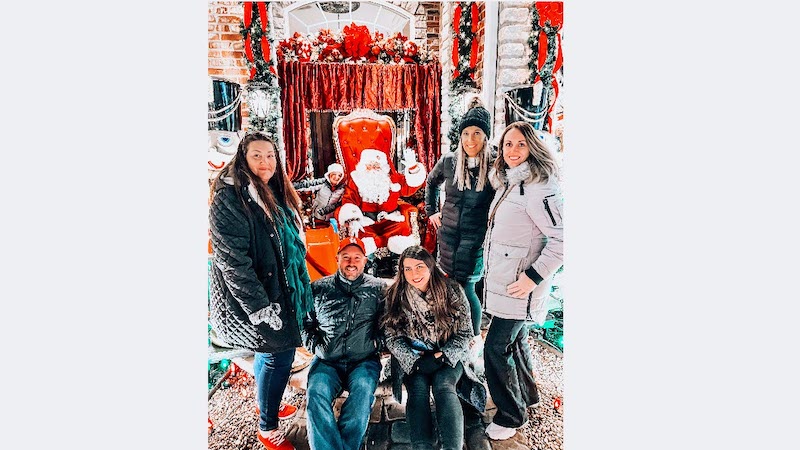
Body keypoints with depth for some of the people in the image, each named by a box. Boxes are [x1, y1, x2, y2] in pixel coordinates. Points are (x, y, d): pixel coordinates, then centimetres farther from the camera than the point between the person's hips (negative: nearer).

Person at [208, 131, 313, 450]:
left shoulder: (274, 192, 9)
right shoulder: (229, 197, -18)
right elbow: (232, 260, -22)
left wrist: (301, 286, 18)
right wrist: (260, 307, -22)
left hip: (280, 290, 8)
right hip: (255, 297, -8)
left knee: (269, 351, 21)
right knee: (279, 352, -1)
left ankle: (265, 403, 43)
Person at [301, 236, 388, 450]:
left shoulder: (378, 288, 8)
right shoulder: (319, 288, 10)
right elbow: (305, 323, 14)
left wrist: (376, 343, -9)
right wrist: (316, 345, 0)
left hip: (364, 361, -1)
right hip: (326, 362, 1)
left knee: (363, 390, -32)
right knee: (316, 394, -28)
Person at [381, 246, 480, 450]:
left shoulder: (452, 291, -8)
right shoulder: (395, 296, -5)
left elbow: (464, 332, -4)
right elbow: (392, 337, -4)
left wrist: (440, 356, -15)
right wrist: (416, 361, -17)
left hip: (448, 356, 0)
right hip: (412, 359, 1)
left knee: (444, 386, -28)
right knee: (418, 389, -27)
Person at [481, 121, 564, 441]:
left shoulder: (537, 187, -20)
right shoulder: (506, 182, 10)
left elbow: (562, 238, -24)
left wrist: (534, 276, -23)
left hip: (519, 285, -9)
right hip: (501, 280, 9)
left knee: (496, 348, -2)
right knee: (515, 341, 23)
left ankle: (511, 415, 19)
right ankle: (528, 395, 45)